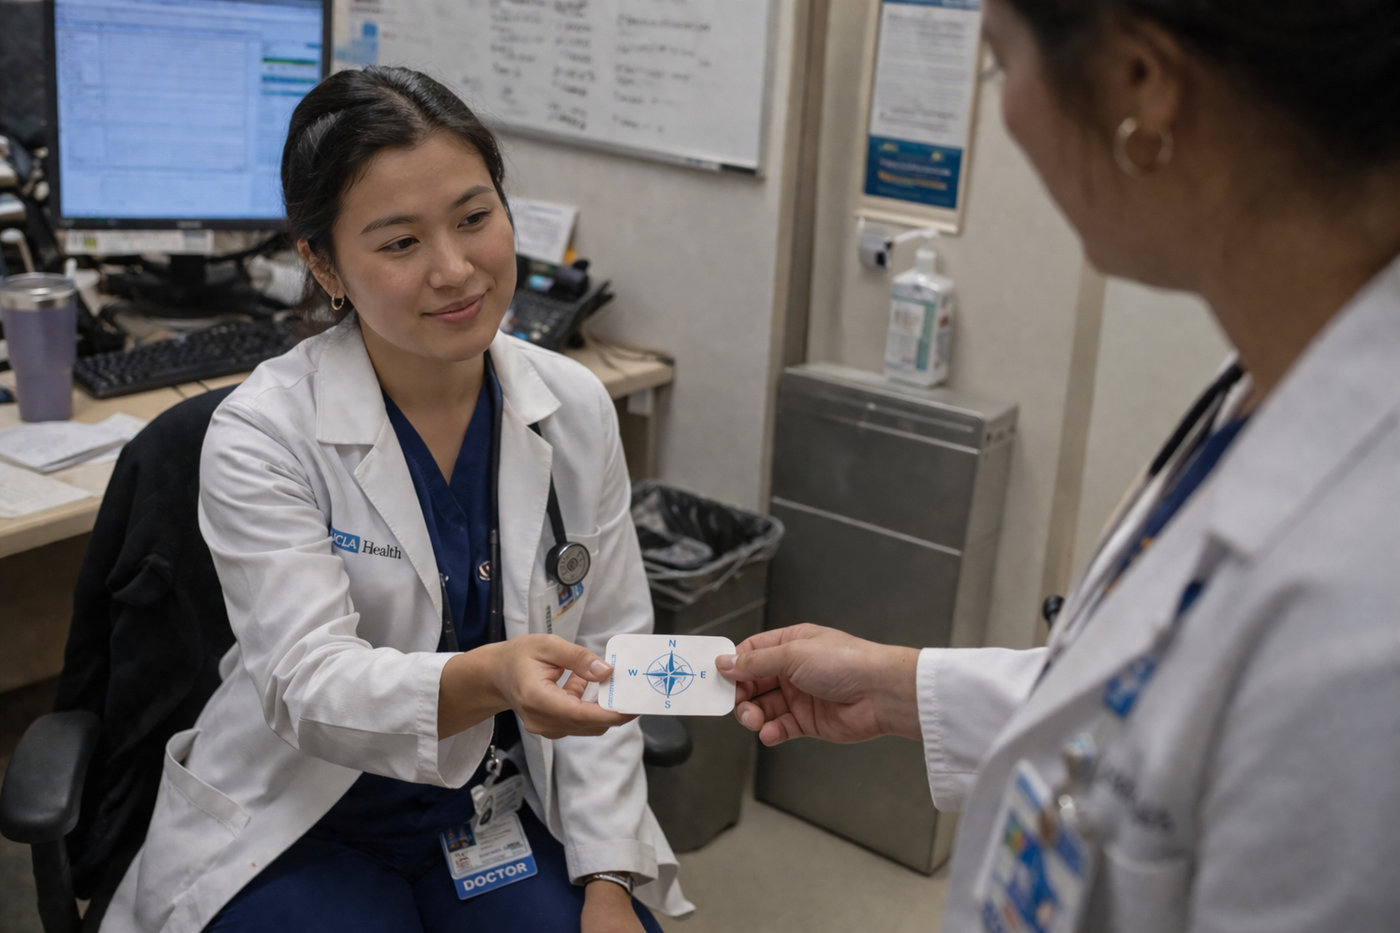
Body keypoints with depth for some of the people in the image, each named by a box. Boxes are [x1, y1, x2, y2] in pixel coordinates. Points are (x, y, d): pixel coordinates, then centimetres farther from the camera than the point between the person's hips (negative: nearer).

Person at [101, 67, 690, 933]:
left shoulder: (576, 408, -3)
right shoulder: (262, 432, -14)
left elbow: (604, 652, 0)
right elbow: (311, 684, -23)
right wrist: (489, 680, -43)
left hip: (511, 809, 3)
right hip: (306, 828, -3)